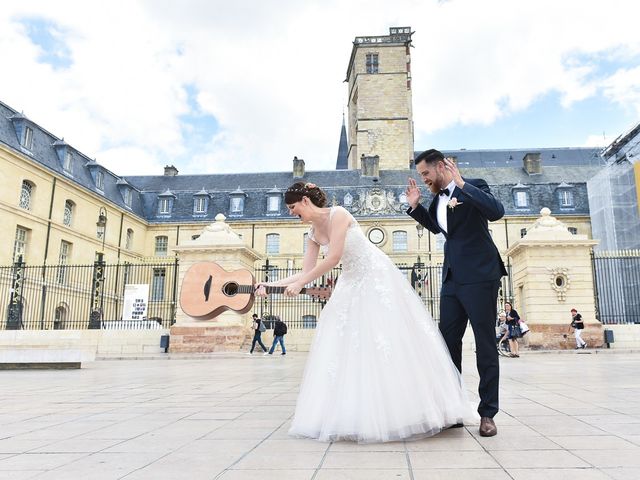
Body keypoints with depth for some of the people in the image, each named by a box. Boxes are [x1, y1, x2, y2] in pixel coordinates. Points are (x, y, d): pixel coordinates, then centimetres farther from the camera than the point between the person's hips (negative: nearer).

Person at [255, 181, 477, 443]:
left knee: (389, 339, -6)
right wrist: (269, 285, -5)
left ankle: (399, 410, 5)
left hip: (378, 276, -8)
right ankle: (354, 414, 10)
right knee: (347, 343, 3)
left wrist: (300, 283, -20)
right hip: (352, 284, 8)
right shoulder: (313, 235, 6)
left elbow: (333, 258, -23)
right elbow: (307, 272, 2)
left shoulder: (338, 214, -16)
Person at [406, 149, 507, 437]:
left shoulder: (474, 186, -7)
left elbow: (497, 212, -25)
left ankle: (487, 413, 9)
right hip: (452, 280, 8)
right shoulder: (438, 198, 13)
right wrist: (415, 207, 16)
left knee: (485, 344, 0)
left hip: (479, 278, -7)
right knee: (448, 342, 9)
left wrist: (462, 185, -24)